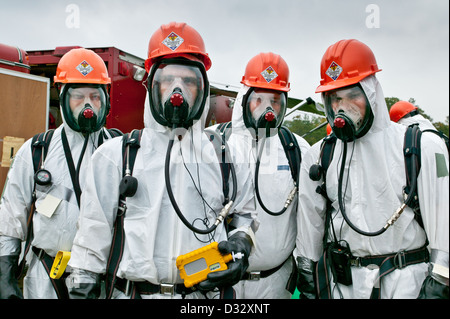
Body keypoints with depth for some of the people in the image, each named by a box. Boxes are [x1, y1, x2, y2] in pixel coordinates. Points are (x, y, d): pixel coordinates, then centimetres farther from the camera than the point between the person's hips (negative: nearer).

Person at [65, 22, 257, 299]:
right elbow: (94, 234, 3)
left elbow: (244, 214, 13)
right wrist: (82, 287, 2)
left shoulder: (224, 155, 4)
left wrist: (241, 245, -5)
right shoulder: (116, 155, 0)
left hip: (206, 291, 2)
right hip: (132, 292, -1)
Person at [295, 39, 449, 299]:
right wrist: (307, 279, 11)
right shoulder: (319, 156, 4)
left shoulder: (423, 148, -5)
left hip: (407, 280, -2)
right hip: (341, 282, 3)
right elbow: (309, 224, 9)